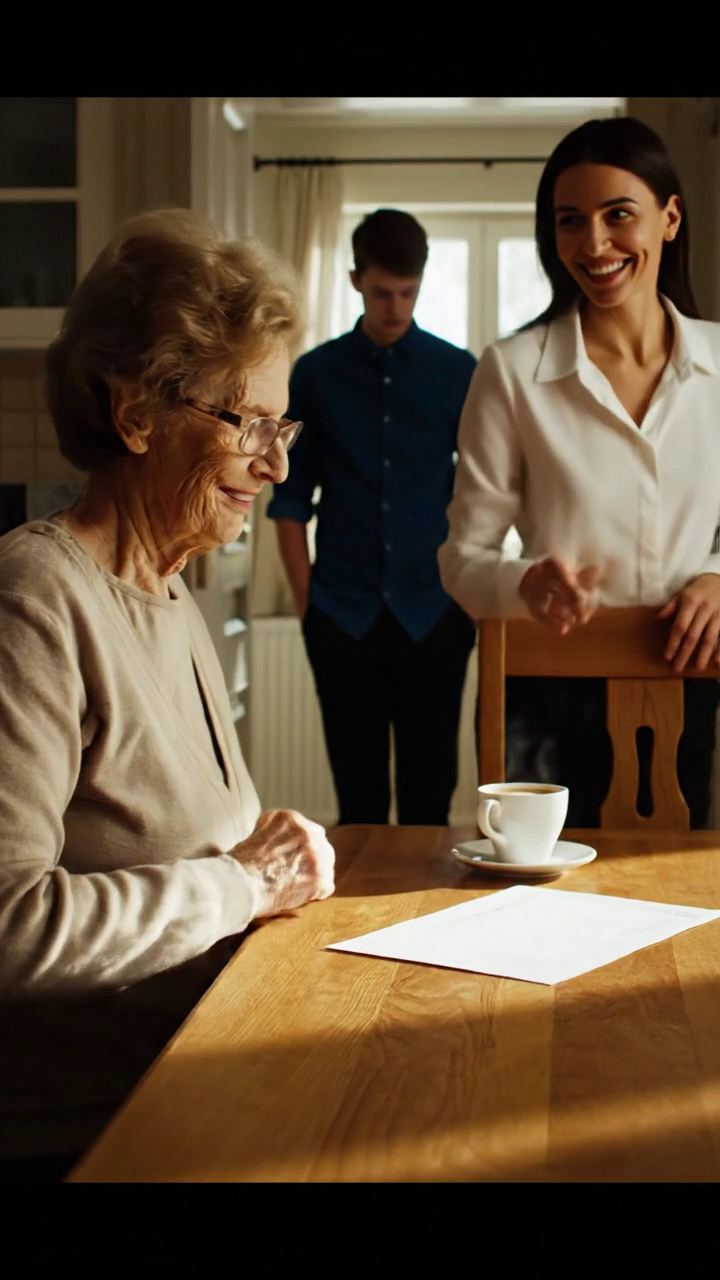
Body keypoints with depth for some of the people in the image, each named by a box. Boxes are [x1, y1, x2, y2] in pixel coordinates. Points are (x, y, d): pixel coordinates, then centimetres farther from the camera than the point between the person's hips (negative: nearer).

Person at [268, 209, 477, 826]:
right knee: (358, 798, 6)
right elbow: (291, 498, 5)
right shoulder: (317, 373, 4)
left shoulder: (458, 372, 4)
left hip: (432, 613, 0)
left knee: (429, 793, 4)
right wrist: (306, 602, 0)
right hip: (345, 615, 0)